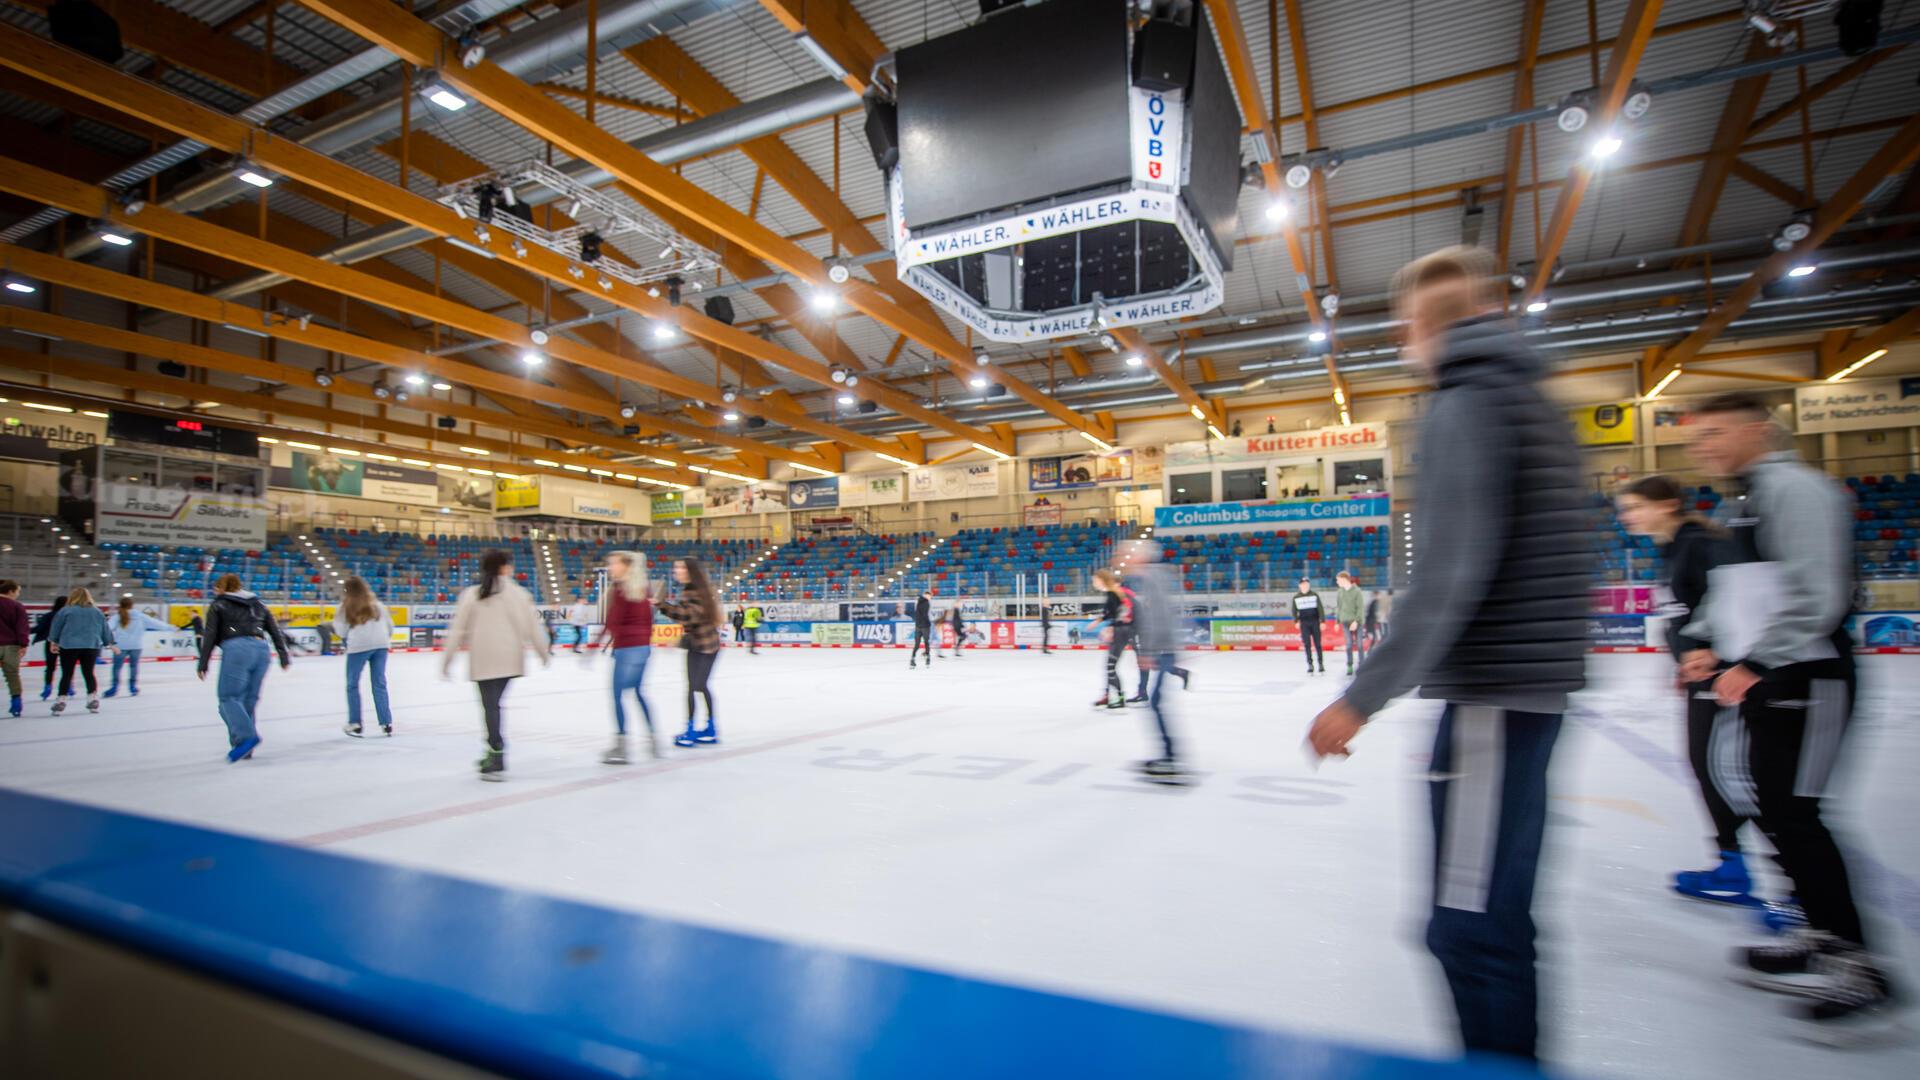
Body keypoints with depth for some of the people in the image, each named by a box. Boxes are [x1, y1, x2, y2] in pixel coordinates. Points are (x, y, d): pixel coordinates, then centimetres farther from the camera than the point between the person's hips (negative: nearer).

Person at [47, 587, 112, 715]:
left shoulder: (66, 611, -3)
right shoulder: (97, 612, 7)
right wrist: (109, 643, 26)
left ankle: (61, 700, 1)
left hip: (69, 647, -2)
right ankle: (93, 699, 8)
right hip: (91, 646, 2)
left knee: (66, 674, 4)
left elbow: (55, 627, 3)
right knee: (89, 673, 10)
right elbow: (105, 629, 15)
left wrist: (53, 642, 15)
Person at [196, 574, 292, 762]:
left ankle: (246, 736, -23)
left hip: (237, 649, -5)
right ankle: (244, 747, 8)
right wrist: (284, 657, 19)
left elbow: (210, 636, 6)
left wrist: (203, 664, 7)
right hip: (262, 649, 5)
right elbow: (275, 631, 19)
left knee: (228, 696, -4)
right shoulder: (257, 604, 25)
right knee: (249, 698, 9)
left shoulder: (218, 605, 14)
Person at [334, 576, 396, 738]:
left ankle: (355, 724, 10)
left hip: (359, 646, -3)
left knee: (353, 684, 11)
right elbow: (389, 626, 15)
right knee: (380, 684, 8)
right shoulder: (376, 604, 15)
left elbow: (341, 631, 3)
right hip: (380, 645, 3)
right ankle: (387, 724, 5)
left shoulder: (346, 607, 5)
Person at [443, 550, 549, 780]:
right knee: (494, 704, 17)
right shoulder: (517, 593, -1)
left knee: (490, 706, 1)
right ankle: (494, 753, 23)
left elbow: (457, 630, 2)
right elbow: (533, 625, 0)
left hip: (483, 660, -1)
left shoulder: (471, 594, 0)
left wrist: (447, 660, 9)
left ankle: (497, 764, 0)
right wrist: (545, 652, 12)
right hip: (509, 658, 1)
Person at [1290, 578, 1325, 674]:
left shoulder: (1315, 595, 0)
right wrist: (1296, 621, -2)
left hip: (1315, 622, -1)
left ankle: (1321, 664, 10)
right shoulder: (1296, 597, 4)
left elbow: (1320, 608, -1)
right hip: (1304, 624, 1)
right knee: (1307, 645, -2)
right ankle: (1310, 665, 3)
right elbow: (1294, 610, 9)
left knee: (1317, 644, 1)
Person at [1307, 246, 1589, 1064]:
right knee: (1493, 915, 19)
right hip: (1533, 684, 10)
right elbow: (1542, 561, 19)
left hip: (1495, 691, -10)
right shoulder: (1534, 404, 17)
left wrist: (1364, 697, -20)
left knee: (1471, 926, -2)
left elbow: (1450, 574, -22)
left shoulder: (1464, 405, -12)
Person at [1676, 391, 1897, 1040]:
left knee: (1790, 812, -9)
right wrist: (1716, 647, 14)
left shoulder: (1792, 486, -13)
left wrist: (1754, 663, -23)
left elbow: (1814, 594, -22)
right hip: (1767, 678, 10)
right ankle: (1825, 938, 25)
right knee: (1769, 805, 13)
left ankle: (1859, 973, 1)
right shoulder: (1745, 500, 17)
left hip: (1807, 676, -10)